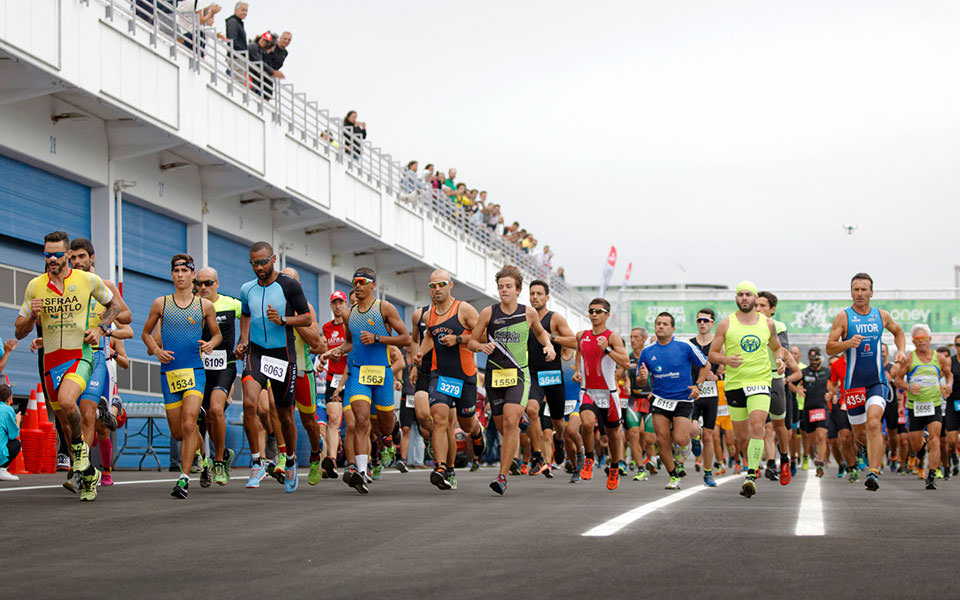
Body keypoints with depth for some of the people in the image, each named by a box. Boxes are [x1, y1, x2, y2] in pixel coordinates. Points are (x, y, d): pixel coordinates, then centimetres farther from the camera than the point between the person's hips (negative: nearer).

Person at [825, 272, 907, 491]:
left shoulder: (882, 316, 6)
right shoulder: (843, 318, -4)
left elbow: (898, 331, 26)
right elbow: (829, 348, -8)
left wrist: (902, 350, 8)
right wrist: (847, 343, -26)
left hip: (877, 380, 0)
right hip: (853, 382, 0)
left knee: (873, 423, -22)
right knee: (859, 433, 9)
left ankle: (873, 473, -23)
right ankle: (877, 448, 43)